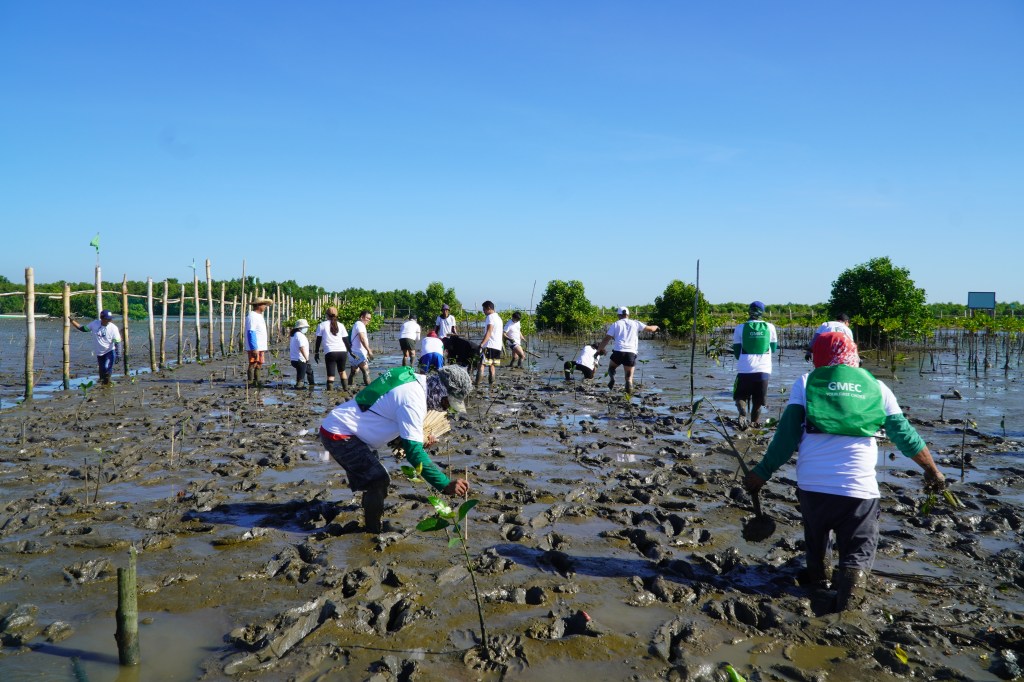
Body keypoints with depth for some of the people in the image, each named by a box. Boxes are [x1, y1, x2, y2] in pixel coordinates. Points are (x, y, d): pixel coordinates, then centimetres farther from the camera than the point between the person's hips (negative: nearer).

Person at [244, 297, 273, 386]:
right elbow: (250, 333, -20)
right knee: (252, 365, -7)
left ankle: (257, 382, 20)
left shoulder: (259, 316, 17)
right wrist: (254, 348, -24)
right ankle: (250, 382, -5)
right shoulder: (252, 316, -14)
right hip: (254, 348, -10)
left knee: (259, 365, 13)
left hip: (260, 347, 10)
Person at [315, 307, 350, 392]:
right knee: (342, 371, 21)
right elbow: (346, 340, 11)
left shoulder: (322, 325, 7)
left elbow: (318, 340, 7)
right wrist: (348, 351, 18)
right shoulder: (340, 325, 12)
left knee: (330, 374, -3)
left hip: (330, 353, -3)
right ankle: (345, 389, 20)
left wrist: (316, 353, 13)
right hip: (342, 352, 3)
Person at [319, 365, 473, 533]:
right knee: (378, 481, -13)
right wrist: (446, 485, -33)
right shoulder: (413, 399, -26)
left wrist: (419, 439, 5)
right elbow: (414, 452, -31)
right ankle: (373, 533, -1)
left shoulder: (414, 379, 2)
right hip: (339, 435, -10)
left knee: (375, 478, 21)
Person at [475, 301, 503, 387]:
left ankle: (477, 383, -17)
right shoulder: (498, 317, 21)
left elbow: (489, 332, -20)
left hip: (489, 345, -9)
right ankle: (491, 382, 8)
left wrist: (482, 343, -27)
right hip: (498, 346, 9)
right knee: (491, 365, 12)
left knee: (481, 364, -11)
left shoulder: (490, 317, -9)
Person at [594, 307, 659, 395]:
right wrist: (656, 327, 41)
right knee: (629, 377, 7)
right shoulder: (635, 323, 13)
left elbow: (606, 339, 5)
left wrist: (599, 350, 14)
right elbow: (650, 328, 18)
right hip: (631, 353, 1)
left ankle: (612, 378, -5)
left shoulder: (615, 324, 11)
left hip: (618, 352, 0)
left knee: (611, 367, 25)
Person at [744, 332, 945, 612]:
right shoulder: (876, 388, 10)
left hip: (812, 484, 1)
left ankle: (818, 572, 21)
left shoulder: (806, 382, 5)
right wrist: (932, 470, 28)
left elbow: (787, 435, -2)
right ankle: (852, 575, -15)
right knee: (859, 550, 9)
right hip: (859, 489, 0)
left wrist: (762, 472, 5)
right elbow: (905, 436, 14)